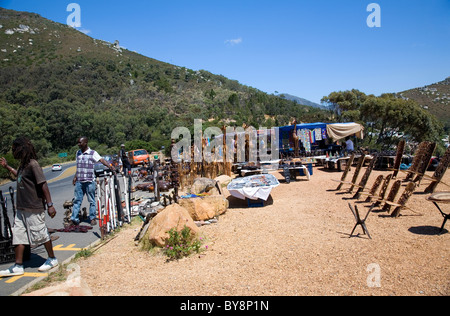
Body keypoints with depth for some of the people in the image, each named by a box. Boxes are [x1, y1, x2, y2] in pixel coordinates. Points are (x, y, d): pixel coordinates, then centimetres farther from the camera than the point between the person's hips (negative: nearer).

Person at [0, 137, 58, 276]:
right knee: (18, 235, 9)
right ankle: (18, 266, 17)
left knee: (40, 233, 3)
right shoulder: (23, 164, 11)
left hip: (34, 208, -9)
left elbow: (43, 185, -21)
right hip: (22, 207, 9)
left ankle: (52, 259, 20)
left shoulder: (33, 164, -17)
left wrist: (50, 205, -23)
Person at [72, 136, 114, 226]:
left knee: (92, 201, 4)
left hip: (89, 181, -5)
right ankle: (74, 218, 10)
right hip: (79, 181, 5)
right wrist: (75, 177, 20)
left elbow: (102, 160, -20)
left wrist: (110, 167, -35)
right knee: (77, 200, 5)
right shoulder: (78, 153, 13)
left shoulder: (93, 153, -5)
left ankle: (93, 218, 13)